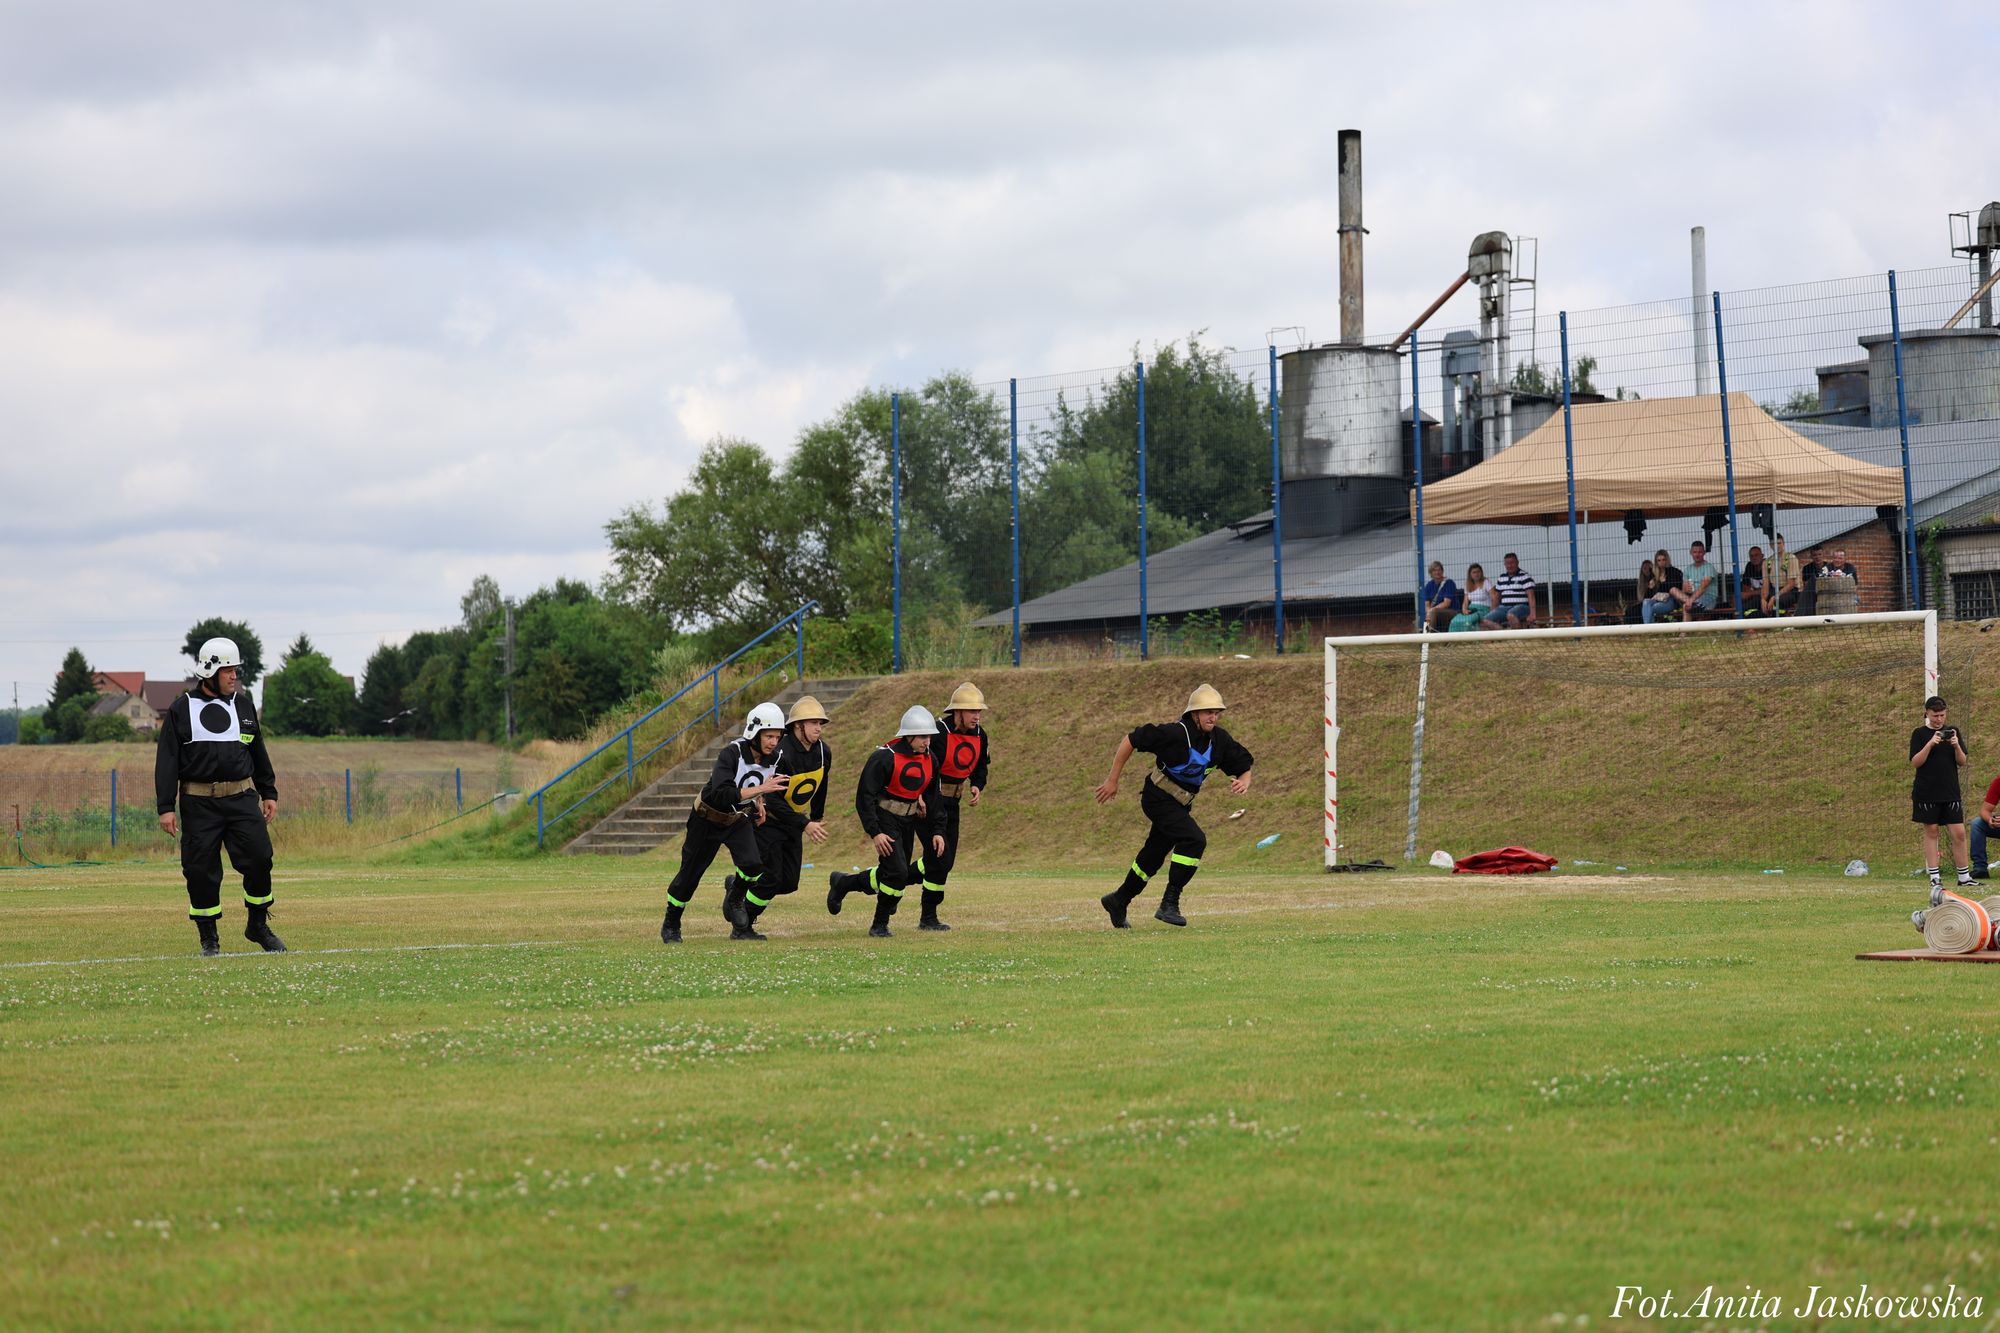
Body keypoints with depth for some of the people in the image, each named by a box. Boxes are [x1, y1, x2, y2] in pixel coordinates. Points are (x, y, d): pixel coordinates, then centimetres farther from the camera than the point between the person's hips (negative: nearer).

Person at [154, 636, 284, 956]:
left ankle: (258, 926, 10)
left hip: (242, 798, 3)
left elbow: (259, 753, 21)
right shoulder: (181, 710, 0)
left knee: (259, 859, -8)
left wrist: (269, 793, 19)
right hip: (199, 804, -3)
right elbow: (166, 761, -1)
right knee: (201, 870, -2)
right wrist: (165, 807, -7)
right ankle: (208, 939, 10)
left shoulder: (244, 705, 12)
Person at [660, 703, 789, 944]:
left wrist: (759, 803, -1)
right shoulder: (732, 754, -32)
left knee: (753, 865, -21)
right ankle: (671, 925, 33)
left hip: (739, 820, 4)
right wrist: (760, 789, -48)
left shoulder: (773, 758, -12)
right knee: (690, 874, 10)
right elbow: (722, 795, -44)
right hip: (708, 820, -4)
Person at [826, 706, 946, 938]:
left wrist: (938, 831, 5)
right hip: (885, 820, -7)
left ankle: (842, 884, 29)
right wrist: (874, 832, -22)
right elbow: (865, 796, -18)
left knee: (890, 875, 8)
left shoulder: (929, 760, 2)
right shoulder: (885, 758, -20)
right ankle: (880, 925, 5)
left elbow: (933, 798, 12)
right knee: (897, 873, -15)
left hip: (908, 822, 7)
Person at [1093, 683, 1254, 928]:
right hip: (1159, 798, -8)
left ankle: (1118, 901, 39)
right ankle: (1169, 903, -22)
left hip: (1181, 805, 8)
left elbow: (1244, 767, 5)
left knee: (1153, 857, 18)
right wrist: (1112, 781, -13)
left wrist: (1243, 782, -21)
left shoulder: (1219, 740, -4)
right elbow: (1129, 741, -17)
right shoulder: (1175, 733, -23)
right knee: (1194, 839, -25)